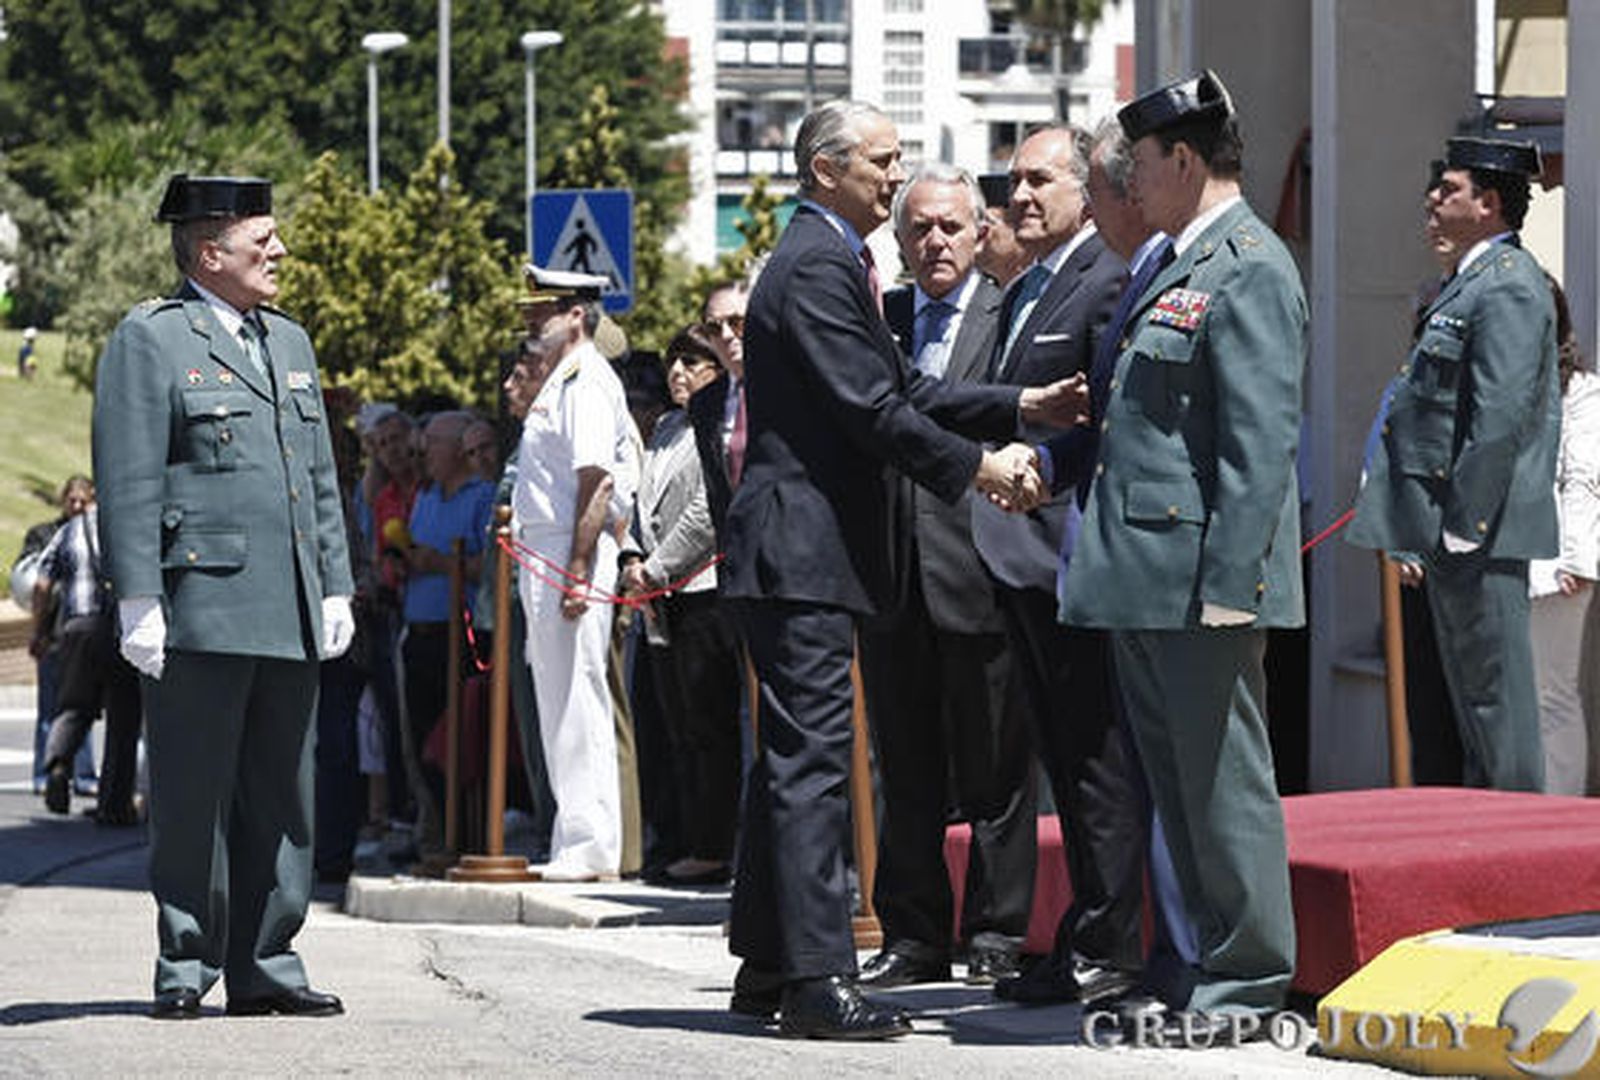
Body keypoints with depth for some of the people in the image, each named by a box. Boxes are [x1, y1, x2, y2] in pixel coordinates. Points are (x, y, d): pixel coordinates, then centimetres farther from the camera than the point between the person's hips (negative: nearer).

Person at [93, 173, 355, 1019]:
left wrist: (337, 587, 15)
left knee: (281, 798, 9)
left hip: (291, 616, 7)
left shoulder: (289, 342, 20)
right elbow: (128, 484, -8)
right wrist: (138, 601, -14)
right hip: (201, 614, -7)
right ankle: (185, 967, 4)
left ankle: (265, 967, 14)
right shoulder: (148, 340, -2)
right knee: (193, 797, -2)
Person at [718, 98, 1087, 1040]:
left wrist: (1020, 407, 11)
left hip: (804, 546, 11)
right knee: (812, 758, -11)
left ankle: (767, 962, 21)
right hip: (803, 546, -11)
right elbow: (871, 406, -19)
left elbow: (899, 386, 19)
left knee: (794, 756, 14)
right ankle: (817, 980, -13)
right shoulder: (817, 267, -14)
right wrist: (975, 467, -13)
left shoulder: (832, 261, 19)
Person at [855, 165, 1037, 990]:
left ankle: (997, 933, 9)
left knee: (994, 769, 2)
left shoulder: (1011, 318, 0)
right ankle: (913, 933, 17)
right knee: (905, 770, 10)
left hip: (977, 571, -4)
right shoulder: (878, 318, 13)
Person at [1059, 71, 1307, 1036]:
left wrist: (1226, 583, -23)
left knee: (1223, 779, -4)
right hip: (1144, 581, 10)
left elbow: (1263, 440, -19)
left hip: (1201, 580, -10)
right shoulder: (1180, 267, 19)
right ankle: (1212, 966, 19)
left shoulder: (1250, 270, -12)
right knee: (1175, 778, 13)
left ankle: (1250, 982, 2)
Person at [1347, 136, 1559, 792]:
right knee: (1471, 683, 15)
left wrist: (1463, 522, -23)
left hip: (1481, 524, -11)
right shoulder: (1477, 279, 18)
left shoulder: (1507, 288, -15)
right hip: (1460, 523, 11)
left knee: (1494, 683, -7)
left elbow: (1501, 415, -22)